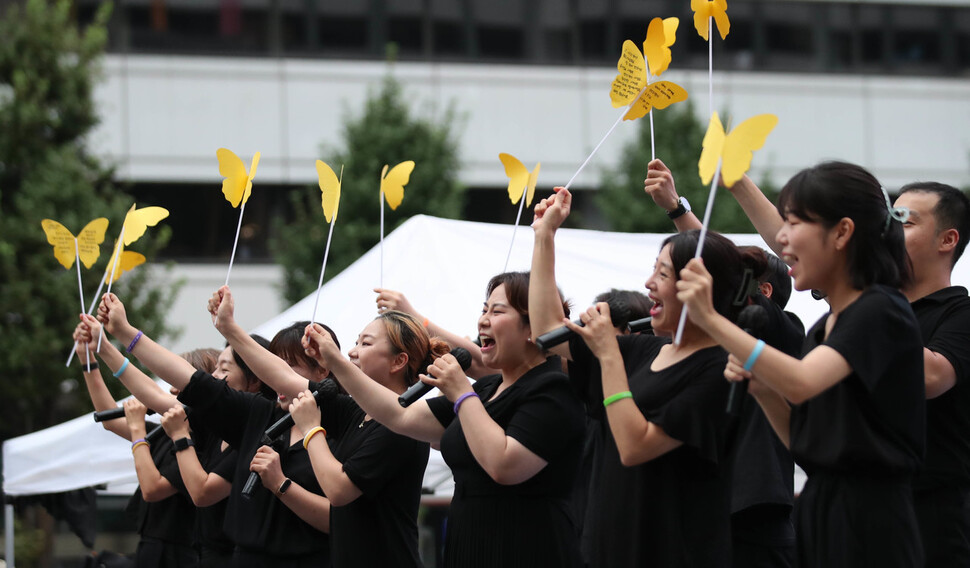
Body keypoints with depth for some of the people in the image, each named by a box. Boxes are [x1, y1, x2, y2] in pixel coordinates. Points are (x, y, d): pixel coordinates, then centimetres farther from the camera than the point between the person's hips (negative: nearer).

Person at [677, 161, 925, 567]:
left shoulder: (881, 312, -11)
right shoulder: (822, 328, 15)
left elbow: (801, 382, -27)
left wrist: (711, 320, -32)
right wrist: (761, 388, 0)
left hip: (868, 525, -8)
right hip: (819, 513, 8)